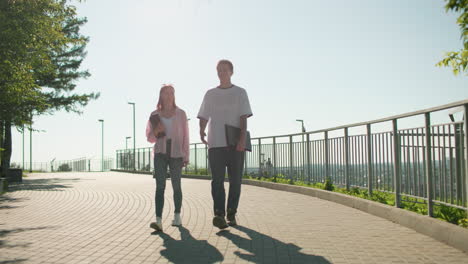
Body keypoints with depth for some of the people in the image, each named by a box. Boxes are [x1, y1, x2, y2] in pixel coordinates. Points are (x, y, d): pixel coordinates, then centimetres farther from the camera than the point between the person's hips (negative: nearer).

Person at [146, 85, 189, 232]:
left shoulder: (180, 114, 5)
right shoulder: (155, 115, 8)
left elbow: (185, 136, 4)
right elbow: (149, 137, 13)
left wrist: (186, 156, -2)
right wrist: (156, 132, -10)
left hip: (176, 154, 0)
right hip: (160, 153, 0)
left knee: (176, 186, 7)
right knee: (160, 186, -10)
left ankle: (177, 216, 25)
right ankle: (158, 221, -17)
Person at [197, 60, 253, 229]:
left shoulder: (240, 93, 9)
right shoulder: (210, 94, 15)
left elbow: (243, 117, 0)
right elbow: (204, 117, 11)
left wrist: (243, 138, -15)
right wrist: (201, 132, -10)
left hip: (236, 143, 0)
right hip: (216, 143, 1)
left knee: (235, 180, 3)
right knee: (217, 180, -9)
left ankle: (231, 214, 14)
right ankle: (219, 214, -15)